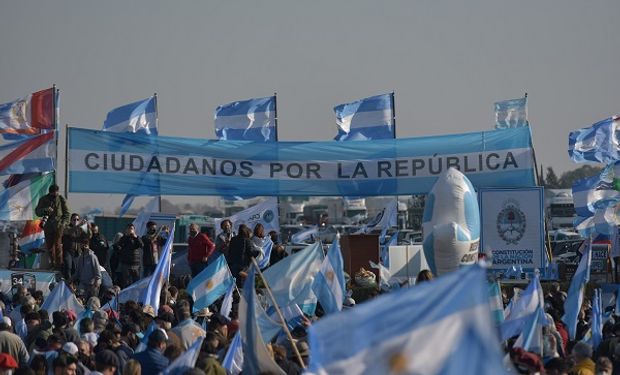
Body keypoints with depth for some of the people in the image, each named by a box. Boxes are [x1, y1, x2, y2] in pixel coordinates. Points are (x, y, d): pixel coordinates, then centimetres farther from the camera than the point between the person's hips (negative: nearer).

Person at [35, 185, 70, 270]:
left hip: (58, 225, -3)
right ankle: (52, 264, 12)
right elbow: (37, 212, 6)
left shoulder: (61, 199, 4)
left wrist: (64, 223, -6)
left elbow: (66, 213, 7)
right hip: (47, 225, 3)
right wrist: (45, 210, -14)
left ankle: (59, 264, -10)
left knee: (57, 245, -11)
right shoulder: (43, 199, 8)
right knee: (49, 245, 3)